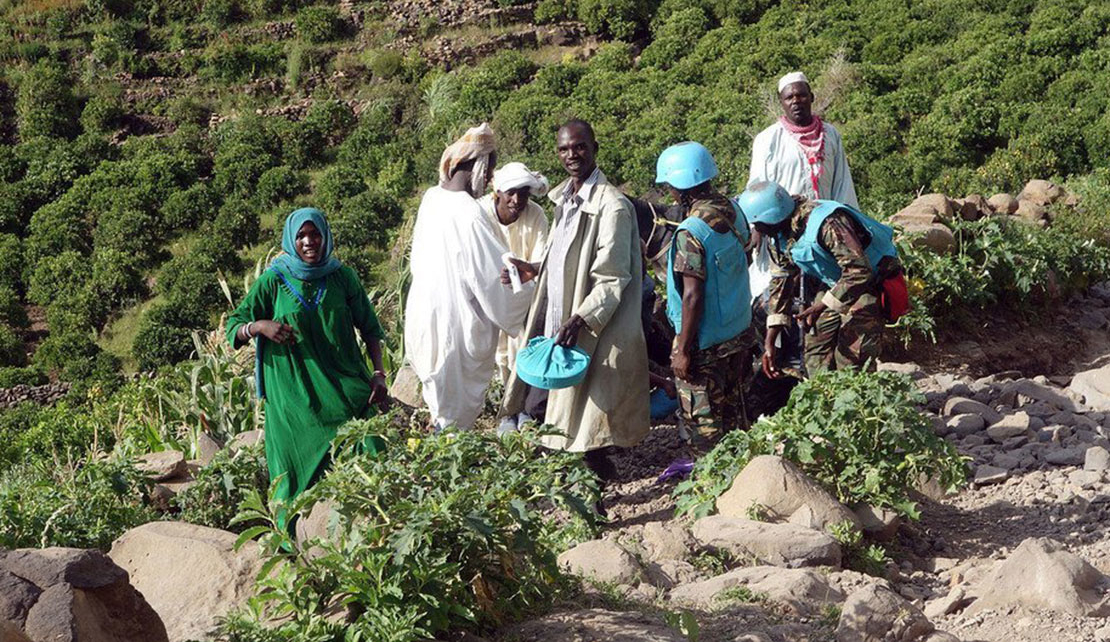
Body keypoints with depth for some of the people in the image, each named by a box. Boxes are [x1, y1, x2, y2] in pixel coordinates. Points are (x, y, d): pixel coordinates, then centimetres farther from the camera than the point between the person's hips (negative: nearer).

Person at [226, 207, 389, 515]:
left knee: (369, 447, -8)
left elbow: (369, 328, 9)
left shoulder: (343, 277, 4)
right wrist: (260, 326, -17)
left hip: (346, 388, 2)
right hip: (295, 394, -1)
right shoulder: (273, 281, 0)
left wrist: (378, 373, -3)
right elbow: (233, 328, 4)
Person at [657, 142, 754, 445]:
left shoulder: (690, 233, -25)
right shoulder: (733, 211, -1)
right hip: (740, 331, 8)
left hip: (706, 341, -8)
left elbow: (693, 297, -24)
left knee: (705, 422, 7)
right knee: (733, 412, 21)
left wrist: (683, 350, -17)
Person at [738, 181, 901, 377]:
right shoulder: (778, 236, -5)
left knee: (851, 365, -12)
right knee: (816, 361, 7)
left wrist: (820, 307, -38)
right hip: (834, 285, 8)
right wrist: (769, 343, -1)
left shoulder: (827, 224, -33)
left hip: (870, 285, -8)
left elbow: (859, 271, -37)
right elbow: (781, 285, 3)